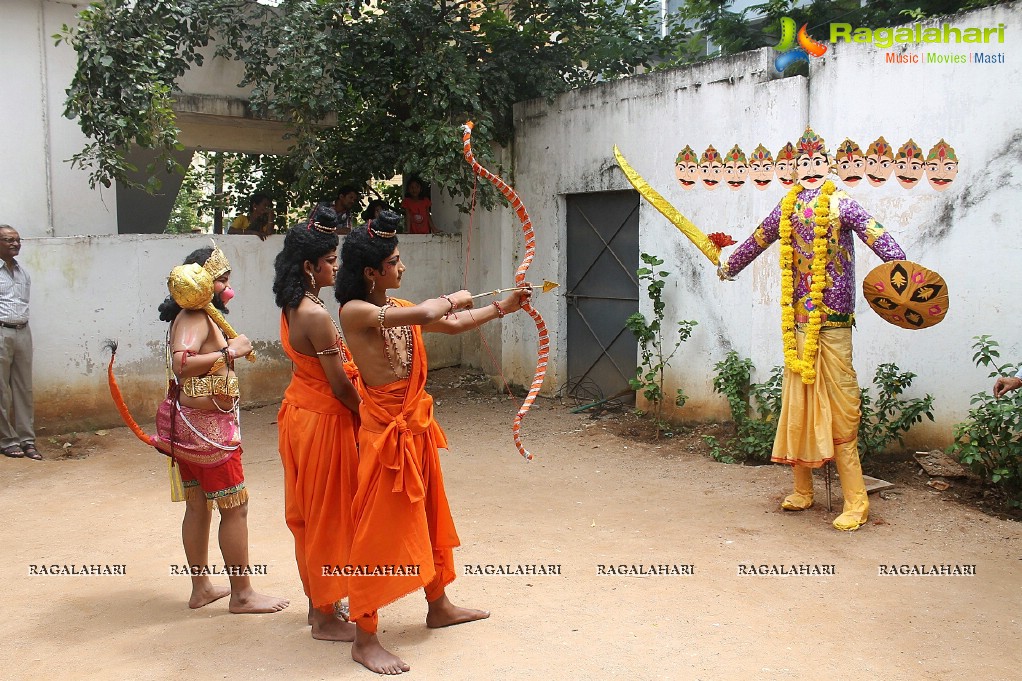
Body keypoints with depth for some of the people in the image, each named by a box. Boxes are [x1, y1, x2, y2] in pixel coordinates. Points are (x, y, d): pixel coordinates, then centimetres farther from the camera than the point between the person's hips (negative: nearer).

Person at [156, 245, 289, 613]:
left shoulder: (194, 316, 12)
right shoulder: (195, 319, -18)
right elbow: (182, 363, -34)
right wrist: (229, 351, -28)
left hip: (189, 426, 10)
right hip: (207, 426, -10)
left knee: (198, 506, 16)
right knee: (235, 507, -2)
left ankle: (200, 587, 26)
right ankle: (242, 594, 7)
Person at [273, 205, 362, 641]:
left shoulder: (292, 308, 2)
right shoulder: (316, 316, -24)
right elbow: (339, 385, -20)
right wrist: (368, 417, -8)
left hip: (300, 410, 10)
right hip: (323, 420, -10)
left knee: (309, 512, 17)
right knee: (329, 515, 2)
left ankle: (317, 602, 32)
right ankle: (326, 618, 15)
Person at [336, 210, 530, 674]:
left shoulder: (398, 308, 7)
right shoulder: (356, 311, -19)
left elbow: (452, 325, 19)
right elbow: (428, 315, -30)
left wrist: (501, 308, 17)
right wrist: (452, 299, -9)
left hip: (417, 427, 9)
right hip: (385, 431, -9)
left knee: (428, 517, 20)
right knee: (380, 529, -2)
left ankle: (438, 606, 39)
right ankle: (365, 639, 10)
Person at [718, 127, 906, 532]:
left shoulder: (841, 205, -2)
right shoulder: (786, 209, 12)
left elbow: (877, 237, -17)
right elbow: (757, 242, 28)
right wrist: (728, 267, 42)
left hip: (832, 322, -5)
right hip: (797, 323, 5)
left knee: (838, 408, -6)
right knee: (796, 404, 9)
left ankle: (856, 502, 0)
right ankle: (802, 491, 22)